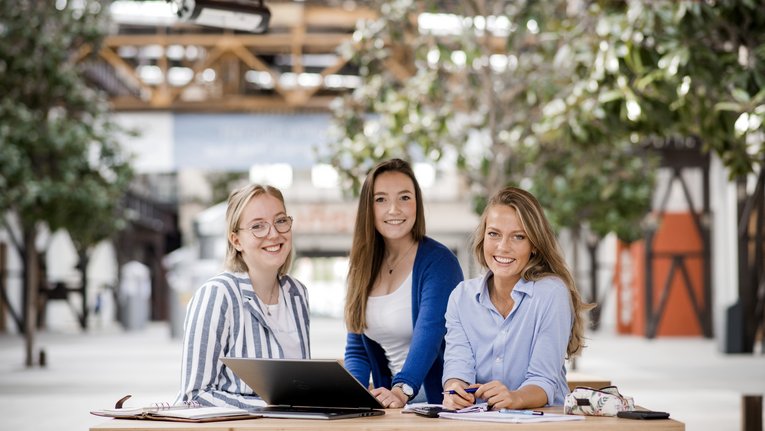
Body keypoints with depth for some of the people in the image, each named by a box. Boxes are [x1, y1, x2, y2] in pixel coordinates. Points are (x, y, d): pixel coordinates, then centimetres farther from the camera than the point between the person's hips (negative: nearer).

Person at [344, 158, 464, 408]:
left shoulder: (438, 261, -8)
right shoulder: (363, 268, 10)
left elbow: (429, 334, -22)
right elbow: (357, 349, 11)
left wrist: (402, 390, -37)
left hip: (442, 403, -4)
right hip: (393, 407, 5)